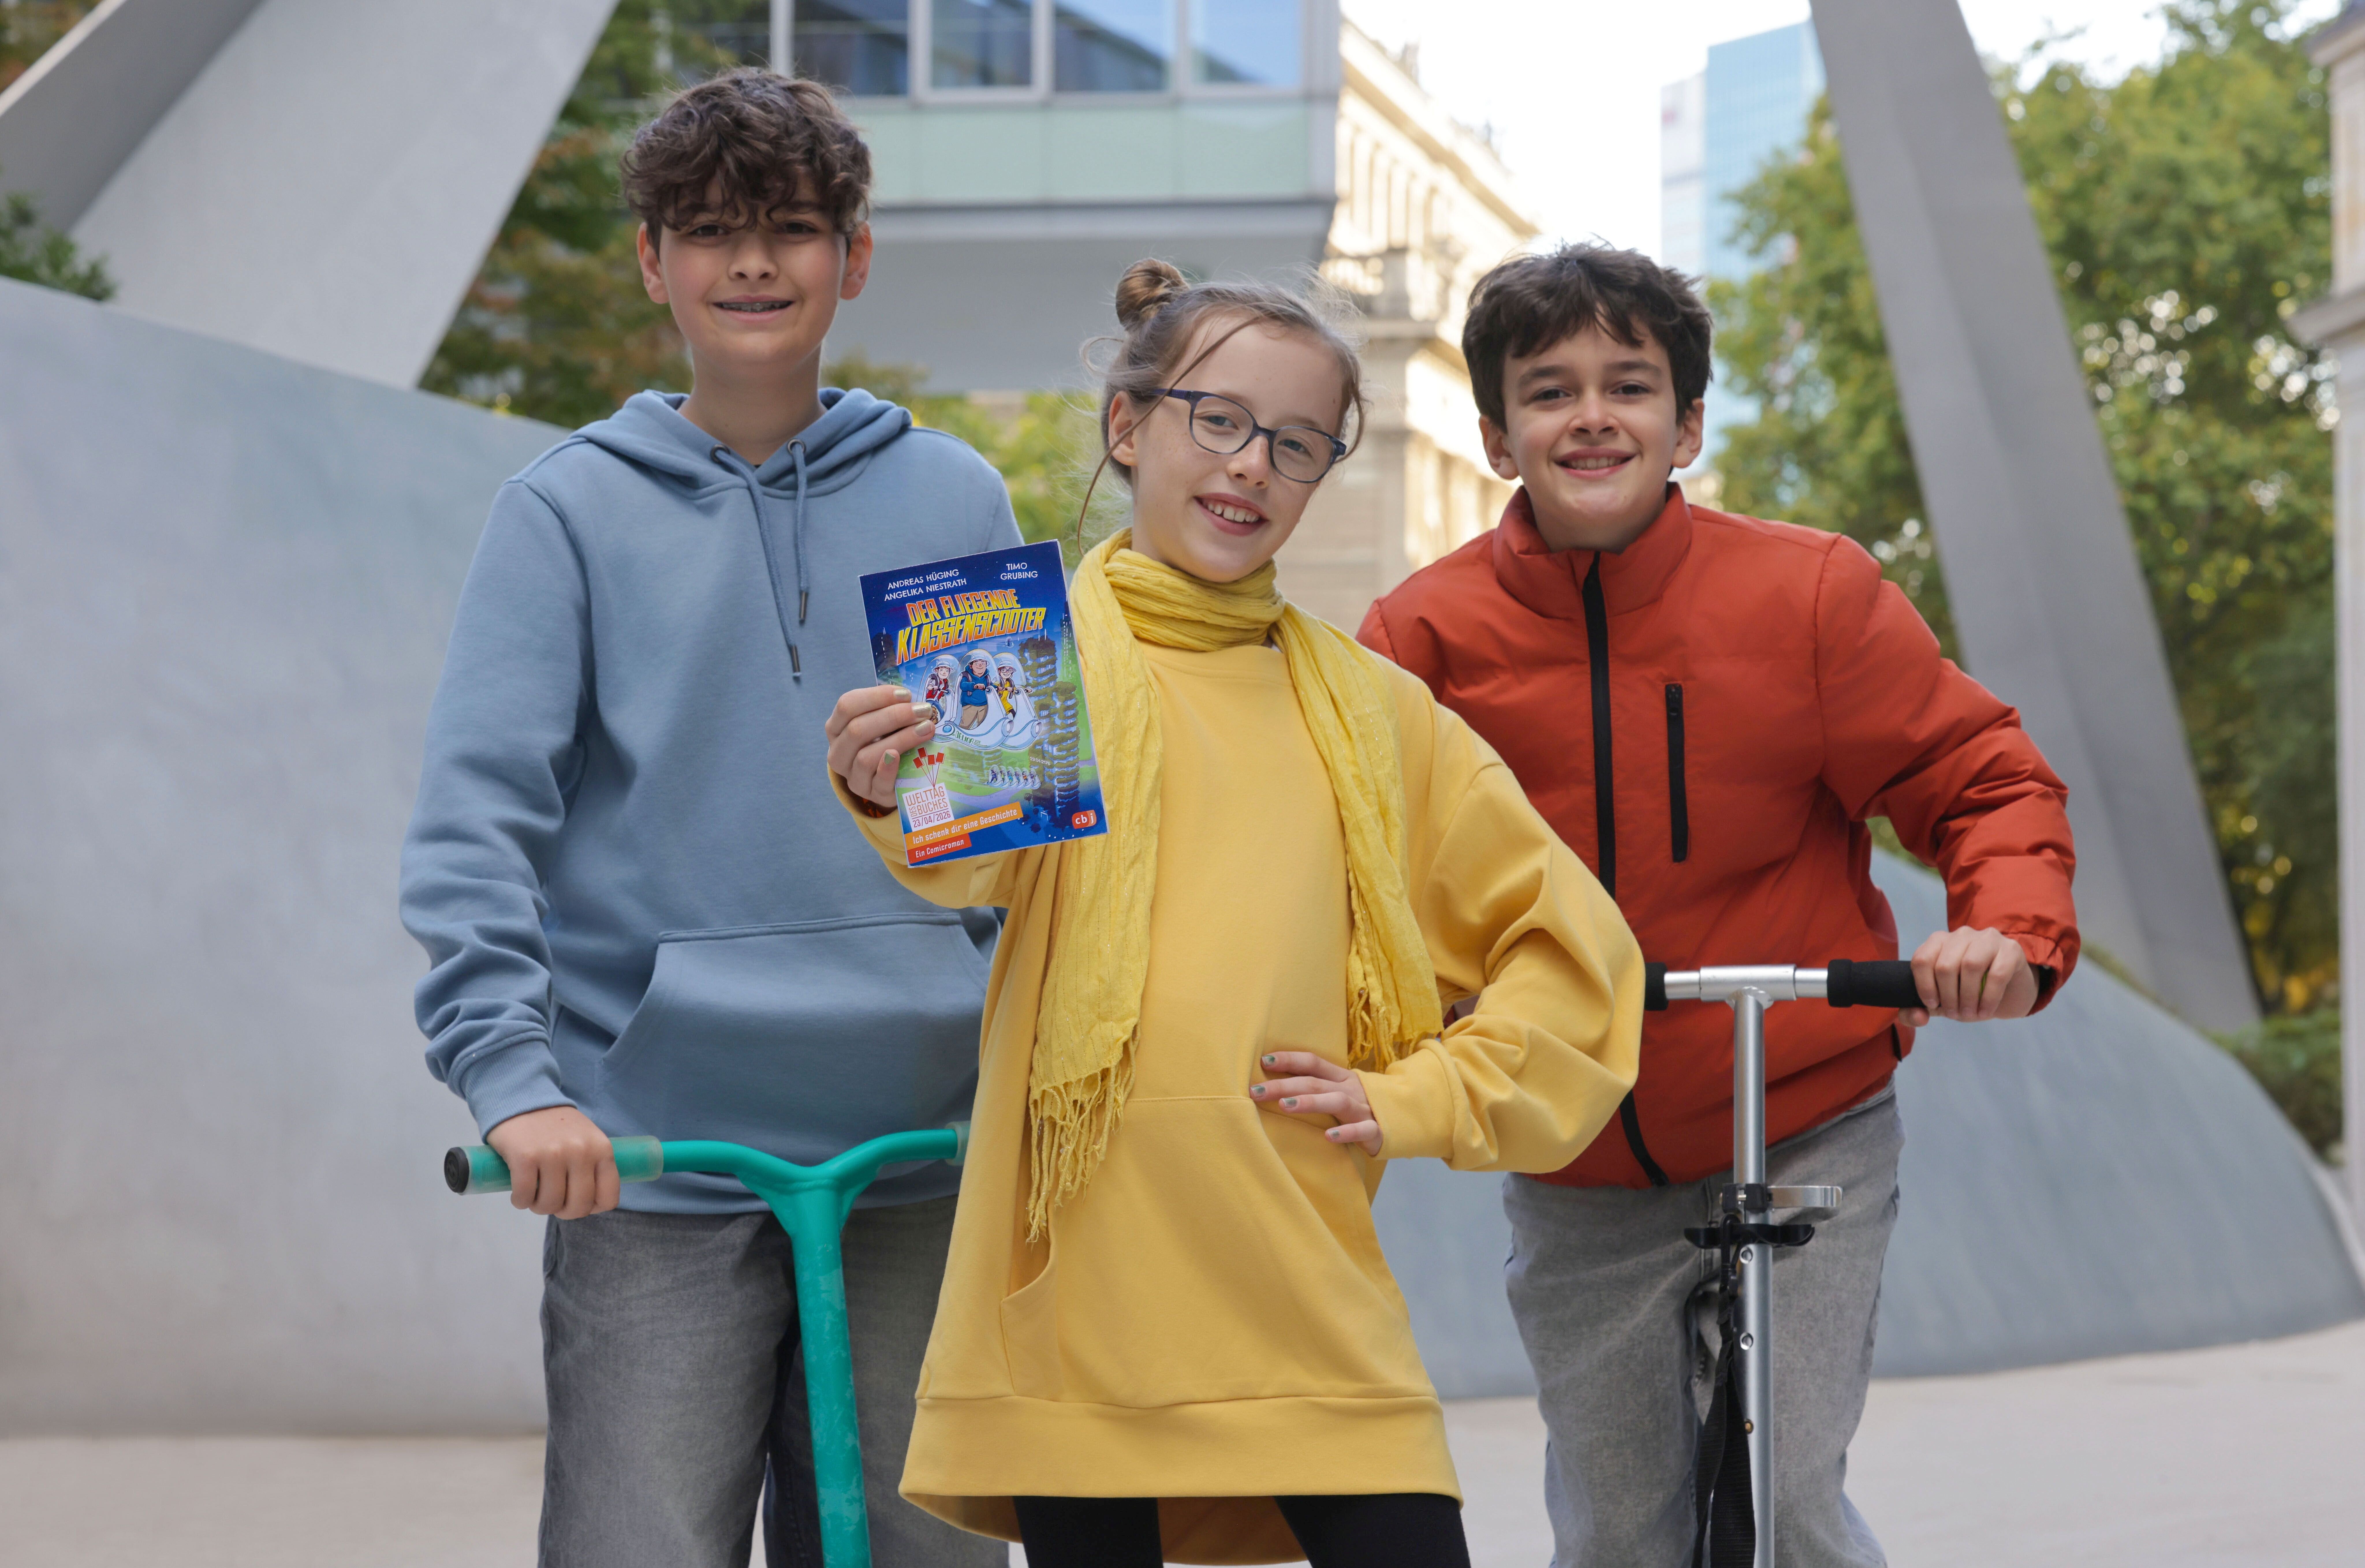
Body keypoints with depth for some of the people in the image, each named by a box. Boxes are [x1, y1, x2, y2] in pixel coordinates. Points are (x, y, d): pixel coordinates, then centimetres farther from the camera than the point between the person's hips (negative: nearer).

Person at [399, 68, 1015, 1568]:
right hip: (654, 1161, -2)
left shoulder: (952, 500, 9)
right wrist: (506, 1065, -18)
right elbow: (478, 810, -5)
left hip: (918, 1150, 2)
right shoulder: (572, 512, 2)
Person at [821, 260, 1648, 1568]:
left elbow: (1572, 942, 19)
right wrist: (895, 798, -39)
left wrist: (1420, 1099, 4)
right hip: (1084, 1279, -2)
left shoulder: (1365, 706, 16)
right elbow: (982, 855, -16)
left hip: (1310, 1297, 3)